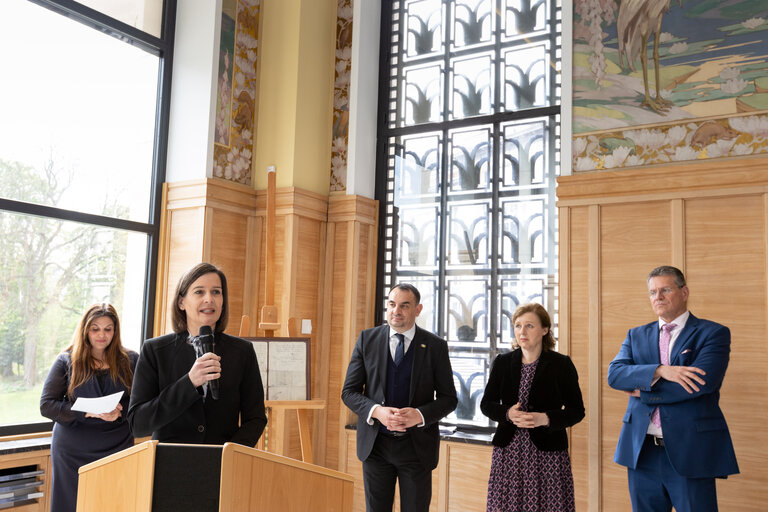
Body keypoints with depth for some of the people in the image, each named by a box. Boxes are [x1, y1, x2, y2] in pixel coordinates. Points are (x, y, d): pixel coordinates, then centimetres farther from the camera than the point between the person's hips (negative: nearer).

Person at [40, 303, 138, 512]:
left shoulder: (130, 361, 4)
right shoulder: (66, 361, 2)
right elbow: (47, 405, -3)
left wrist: (120, 412, -17)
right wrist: (88, 412, -16)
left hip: (117, 449, 0)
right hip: (72, 452, 0)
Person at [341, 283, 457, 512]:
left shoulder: (435, 346, -3)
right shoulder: (367, 339, -1)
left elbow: (449, 398, 0)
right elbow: (349, 392, 0)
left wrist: (420, 415, -19)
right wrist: (376, 411, -19)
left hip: (416, 445, -1)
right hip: (375, 444, 1)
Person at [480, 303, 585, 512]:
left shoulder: (561, 364, 0)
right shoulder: (502, 362, 7)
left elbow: (577, 411, 1)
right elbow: (486, 404, 10)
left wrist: (544, 418, -16)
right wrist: (508, 414, -10)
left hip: (547, 453, -2)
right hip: (508, 452, 2)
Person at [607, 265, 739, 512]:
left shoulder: (714, 333, -1)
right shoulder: (636, 335, 12)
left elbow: (701, 383, -16)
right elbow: (614, 374, -4)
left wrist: (643, 391, -8)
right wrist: (660, 370, -20)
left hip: (690, 452, -4)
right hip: (642, 451, 4)